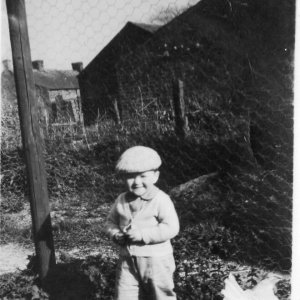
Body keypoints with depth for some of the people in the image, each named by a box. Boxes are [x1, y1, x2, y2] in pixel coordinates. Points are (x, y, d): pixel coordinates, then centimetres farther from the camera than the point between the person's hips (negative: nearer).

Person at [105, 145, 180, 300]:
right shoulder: (122, 200, 1)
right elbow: (111, 222, 13)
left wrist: (142, 234, -26)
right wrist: (116, 234, -9)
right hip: (127, 259, 5)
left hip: (155, 260, -4)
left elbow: (171, 228, -22)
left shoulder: (160, 199, -15)